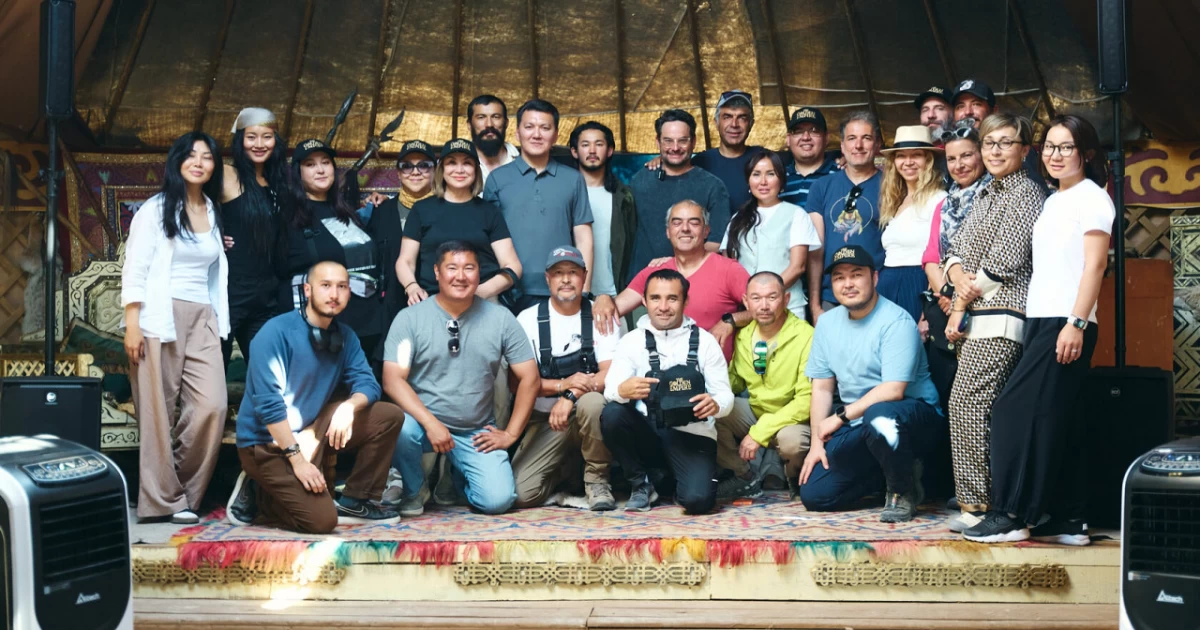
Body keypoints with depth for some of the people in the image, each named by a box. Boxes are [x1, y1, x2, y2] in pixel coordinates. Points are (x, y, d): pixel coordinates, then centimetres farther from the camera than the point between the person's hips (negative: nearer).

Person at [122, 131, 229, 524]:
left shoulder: (213, 212, 17)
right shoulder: (155, 209, 2)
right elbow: (134, 270, -5)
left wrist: (218, 320, 14)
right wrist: (132, 325, -12)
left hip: (203, 319, 5)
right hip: (160, 319, -4)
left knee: (211, 407, -9)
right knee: (159, 412, -5)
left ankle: (185, 494, 5)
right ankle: (164, 501, 3)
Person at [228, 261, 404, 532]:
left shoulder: (345, 337, 4)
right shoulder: (276, 332, -18)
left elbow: (367, 383, -3)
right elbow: (268, 403, -24)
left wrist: (349, 407, -27)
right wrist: (297, 459, -28)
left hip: (311, 428, 7)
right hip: (266, 441, -7)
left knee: (389, 416, -4)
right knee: (321, 520, -22)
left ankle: (355, 501, 4)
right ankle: (257, 495, 4)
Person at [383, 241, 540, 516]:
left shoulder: (501, 318, -1)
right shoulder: (409, 318, -5)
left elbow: (530, 378, 2)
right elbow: (393, 379, -12)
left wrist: (510, 434, -3)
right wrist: (430, 422, -25)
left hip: (477, 433, 2)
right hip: (424, 421, -2)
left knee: (498, 500, -16)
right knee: (400, 427, -36)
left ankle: (460, 478, 23)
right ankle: (414, 489, -1)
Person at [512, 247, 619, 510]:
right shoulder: (528, 319, 0)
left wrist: (571, 395, -25)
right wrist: (562, 384, -20)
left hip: (585, 408, -1)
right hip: (544, 419, 1)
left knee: (593, 403, -37)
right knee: (522, 493, -17)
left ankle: (596, 479, -12)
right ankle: (562, 469, 20)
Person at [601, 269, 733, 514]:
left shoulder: (704, 341, 0)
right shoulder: (631, 340, 2)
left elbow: (725, 394, -3)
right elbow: (610, 389, -12)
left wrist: (715, 405, -29)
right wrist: (623, 390, -38)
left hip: (692, 435, -2)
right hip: (647, 433, 2)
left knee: (698, 499, -27)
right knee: (612, 414, -29)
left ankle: (670, 477, 12)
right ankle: (643, 482, -4)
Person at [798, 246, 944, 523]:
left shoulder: (896, 321, -14)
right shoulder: (827, 323, 7)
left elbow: (893, 390, -22)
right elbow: (822, 388, 8)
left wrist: (840, 417, -17)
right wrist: (817, 443, -1)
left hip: (915, 413, -6)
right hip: (857, 426, 7)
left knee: (879, 416, -42)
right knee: (814, 494, -6)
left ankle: (904, 489, -13)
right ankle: (888, 475, 16)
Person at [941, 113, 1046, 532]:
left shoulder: (1026, 193, -4)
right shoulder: (986, 195, 22)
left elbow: (1004, 261, -13)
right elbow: (955, 249, 16)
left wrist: (963, 303, -7)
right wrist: (959, 276, -6)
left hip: (1000, 314, -8)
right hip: (973, 316, 8)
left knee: (966, 402, -14)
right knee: (981, 408, 7)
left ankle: (976, 502, -10)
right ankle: (978, 501, 11)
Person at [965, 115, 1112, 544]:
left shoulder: (1092, 198, -5)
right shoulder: (1053, 201, 19)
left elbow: (1094, 266, -13)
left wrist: (1076, 323, -20)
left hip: (1067, 322, -8)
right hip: (1041, 319, 8)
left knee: (1015, 410, -11)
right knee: (1053, 420, 7)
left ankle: (1012, 514, -7)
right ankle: (1068, 520, 11)